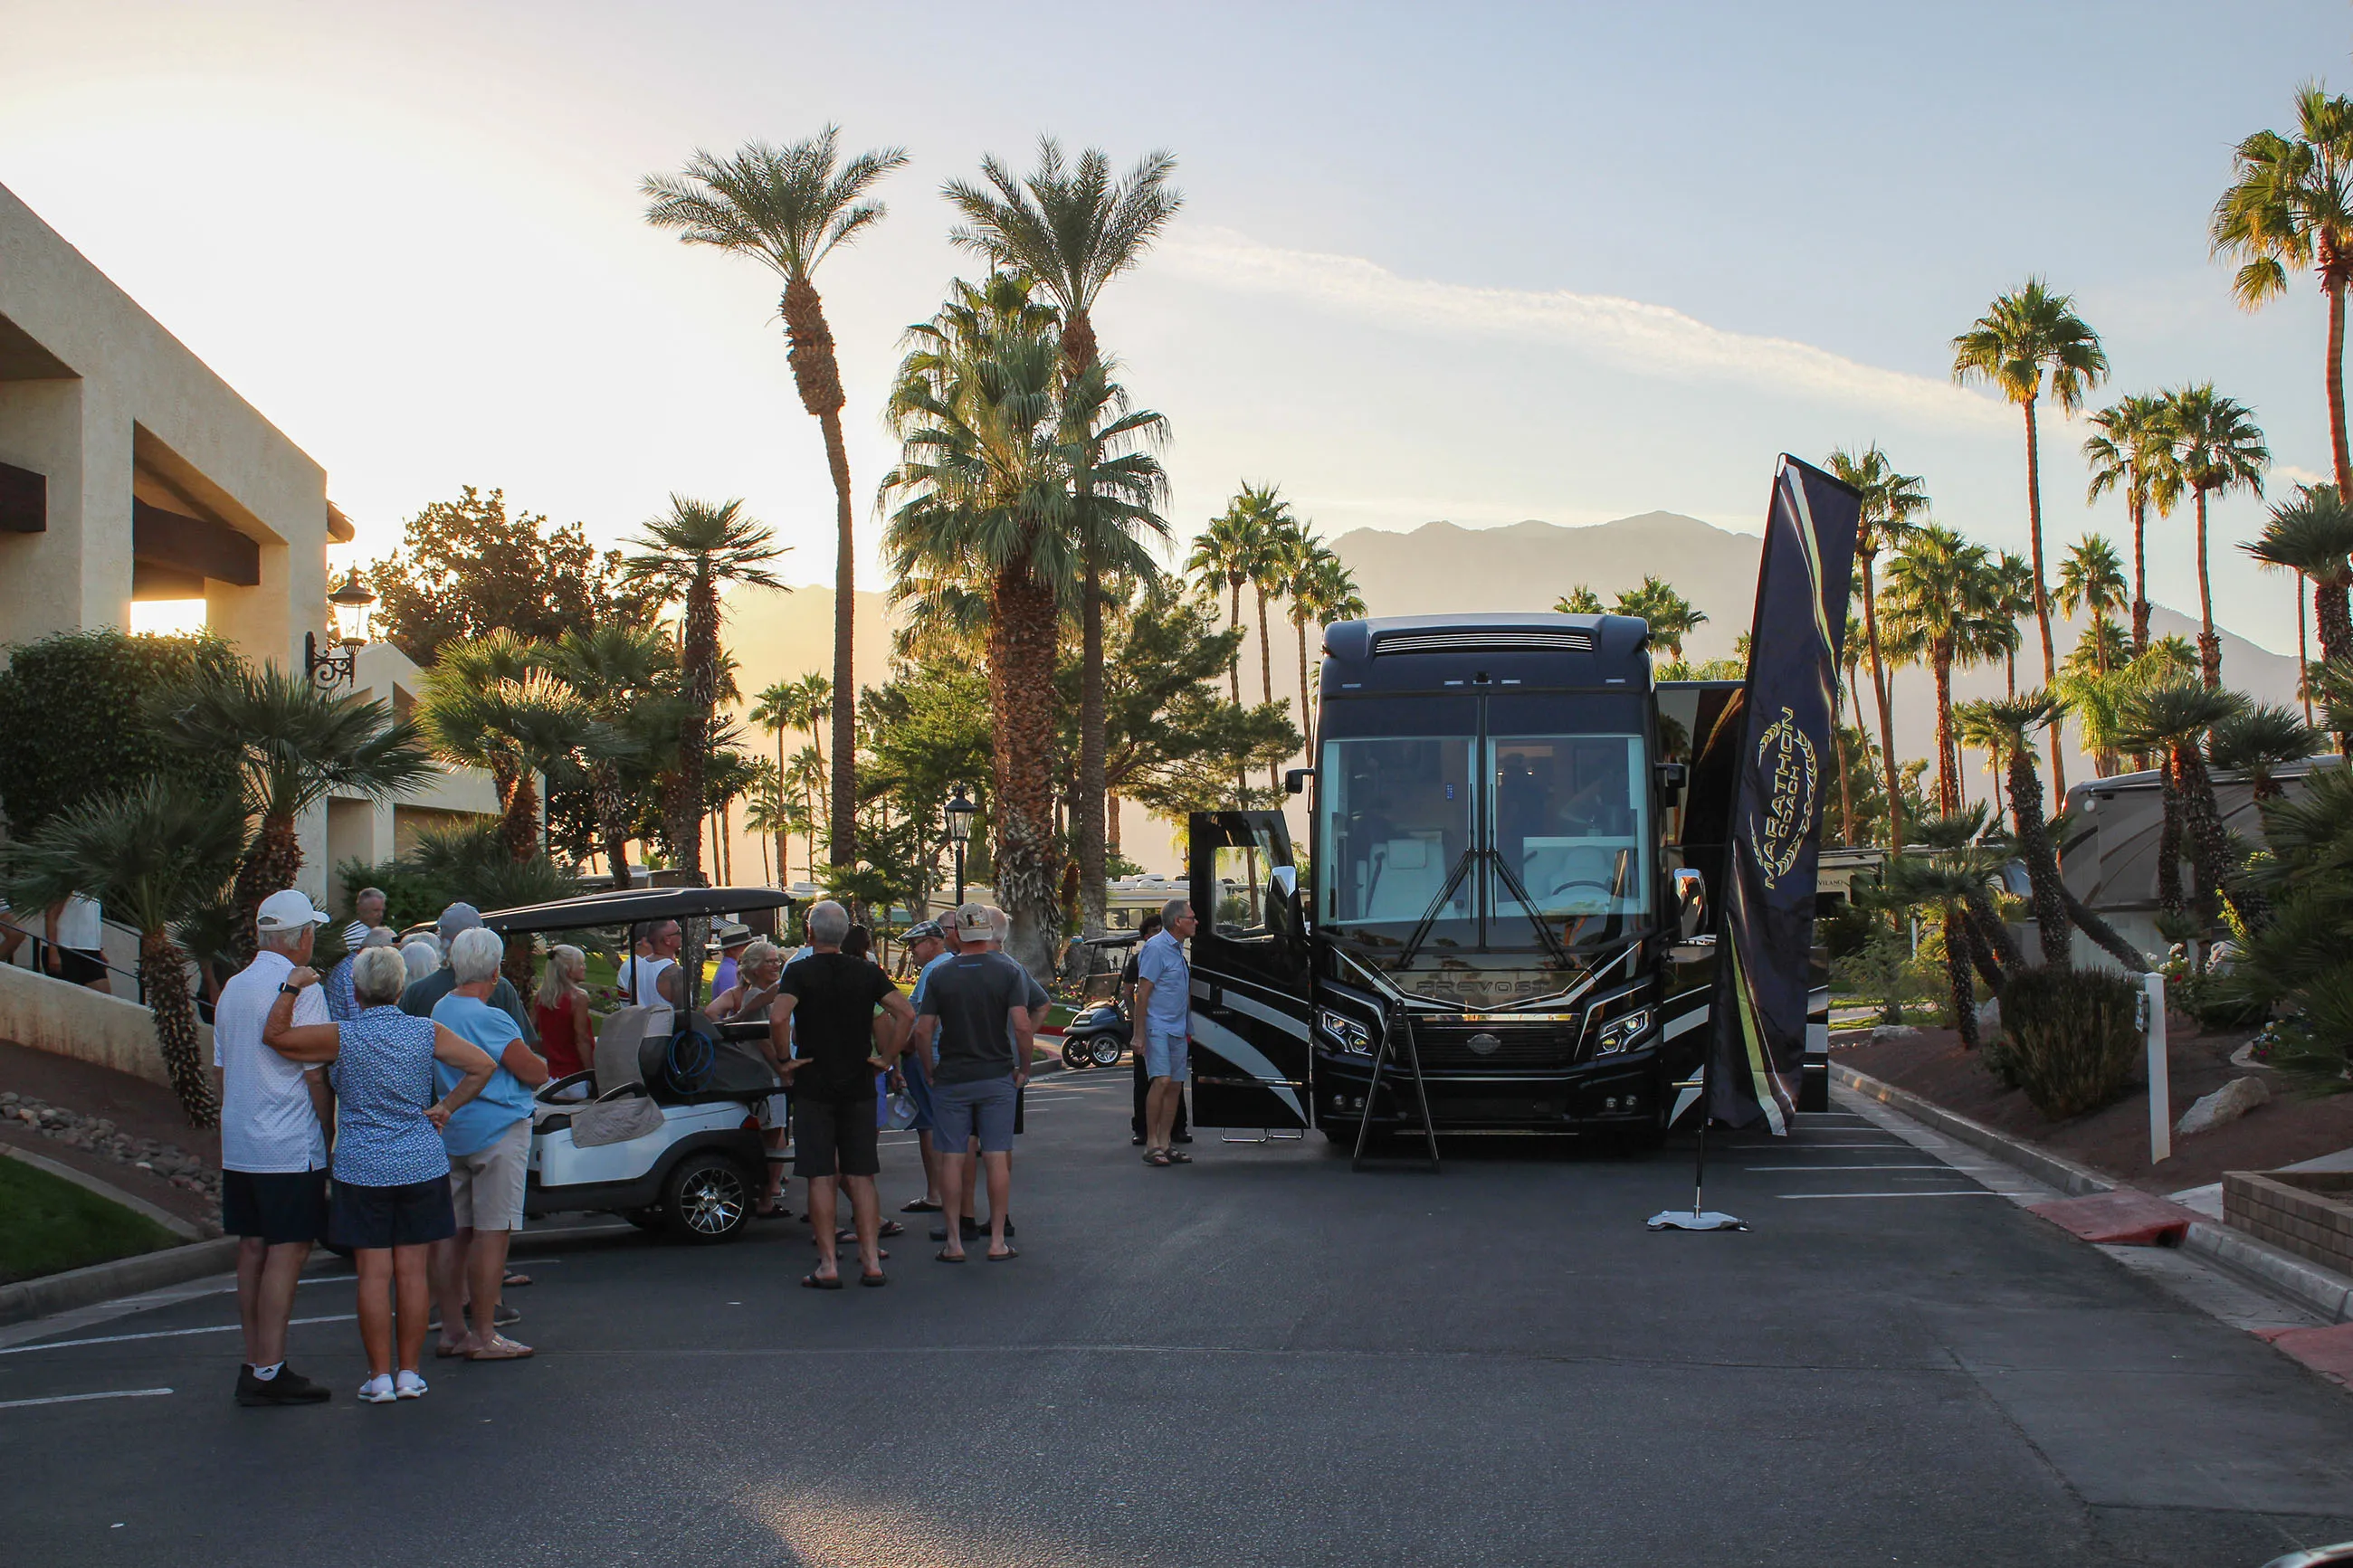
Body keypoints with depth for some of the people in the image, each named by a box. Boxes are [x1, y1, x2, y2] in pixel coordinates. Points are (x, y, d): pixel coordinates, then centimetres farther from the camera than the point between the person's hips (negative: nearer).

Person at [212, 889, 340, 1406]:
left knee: (253, 1250, 11)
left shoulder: (233, 988, 13)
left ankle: (253, 1365, 14)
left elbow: (222, 1068, 18)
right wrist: (328, 1131, -3)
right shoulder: (301, 989, -13)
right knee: (287, 1252, -6)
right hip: (290, 1148, -8)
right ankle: (269, 1372, -8)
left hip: (237, 1145, 8)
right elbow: (315, 1072, -13)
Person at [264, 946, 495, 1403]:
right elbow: (483, 1065, -2)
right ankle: (408, 1373, 11)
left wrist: (291, 987, -1)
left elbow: (274, 1035, -8)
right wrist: (446, 1106, 4)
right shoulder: (426, 1033, -2)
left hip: (361, 1168, -2)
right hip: (421, 1165, 2)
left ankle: (380, 1376, 4)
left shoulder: (343, 1037, -9)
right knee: (411, 1270, 6)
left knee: (374, 1274, 2)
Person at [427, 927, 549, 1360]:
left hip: (451, 1130, 9)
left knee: (454, 1231, 11)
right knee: (491, 1232, -5)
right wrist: (533, 1067, 7)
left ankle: (451, 1331, 16)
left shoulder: (440, 1010, 10)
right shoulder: (489, 1019, -17)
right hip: (498, 1130, -9)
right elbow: (536, 1073, -13)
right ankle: (484, 1337, -4)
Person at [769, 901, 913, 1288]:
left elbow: (778, 1016, -22)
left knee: (821, 1178, 1)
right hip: (859, 1087, 3)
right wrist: (888, 1057, 2)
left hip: (814, 1086, -3)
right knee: (861, 1178, 8)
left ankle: (828, 1266, 0)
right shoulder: (868, 972, 4)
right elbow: (906, 1013, -6)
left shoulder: (799, 971, -6)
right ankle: (871, 1262, 6)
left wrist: (784, 1059, -9)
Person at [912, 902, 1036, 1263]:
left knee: (952, 1157, 5)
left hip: (951, 1080, 1)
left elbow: (922, 1031, -3)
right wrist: (1024, 1068, 0)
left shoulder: (939, 975, 0)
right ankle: (997, 1242, 5)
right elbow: (1021, 1027, -13)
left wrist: (931, 1071, 9)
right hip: (997, 1076, -1)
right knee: (997, 1157, 3)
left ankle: (954, 1241, 7)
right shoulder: (1009, 972, -4)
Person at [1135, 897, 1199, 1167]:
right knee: (1161, 1081, -17)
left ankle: (1164, 1145, 10)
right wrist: (1138, 1031, -17)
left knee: (1175, 1086, 6)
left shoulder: (1178, 950, 16)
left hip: (1178, 1030, 9)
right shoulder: (1156, 948, -11)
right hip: (1157, 1027, -9)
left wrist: (1188, 1029, 23)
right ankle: (1151, 1144, -13)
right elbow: (1143, 992, -14)